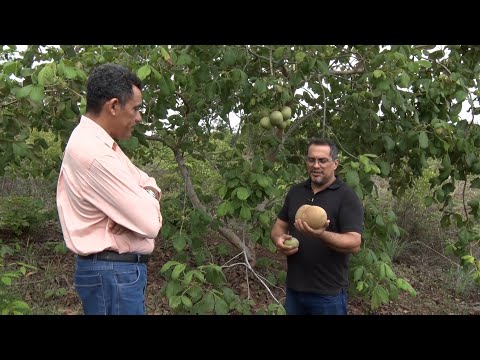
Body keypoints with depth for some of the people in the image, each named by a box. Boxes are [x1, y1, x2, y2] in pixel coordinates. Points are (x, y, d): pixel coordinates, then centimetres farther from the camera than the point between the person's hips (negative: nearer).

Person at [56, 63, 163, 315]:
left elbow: (146, 181, 14)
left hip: (119, 268, 10)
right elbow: (150, 224, -27)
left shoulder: (99, 142, 7)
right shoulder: (95, 153, -26)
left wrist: (145, 196, -10)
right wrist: (148, 198, -4)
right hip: (113, 273, -10)